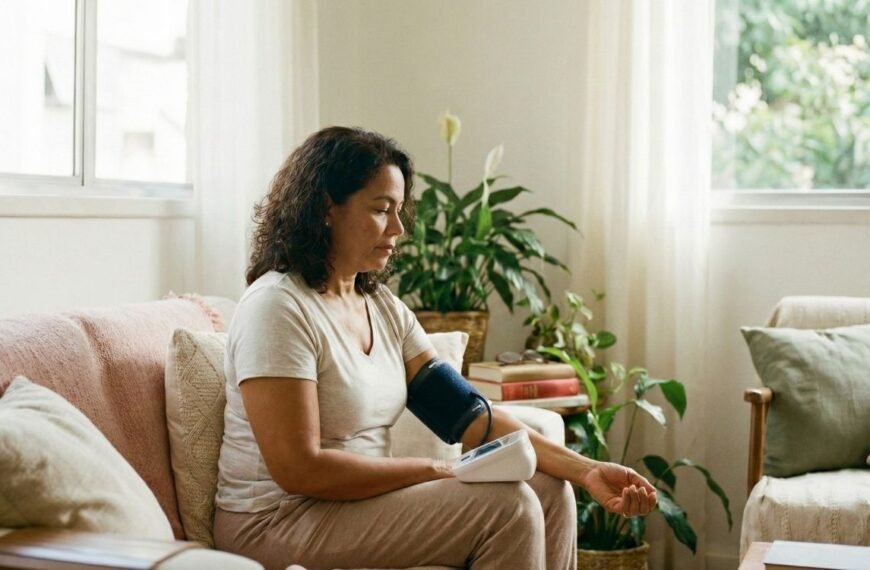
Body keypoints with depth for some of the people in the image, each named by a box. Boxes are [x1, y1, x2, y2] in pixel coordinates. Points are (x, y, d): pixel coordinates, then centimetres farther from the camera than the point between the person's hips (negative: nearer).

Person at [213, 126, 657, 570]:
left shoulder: (385, 307, 8)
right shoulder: (277, 307, -18)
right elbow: (299, 468, -22)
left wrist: (584, 470, -9)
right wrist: (435, 470, -15)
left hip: (360, 497, 8)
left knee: (549, 491, -1)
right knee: (508, 507, -17)